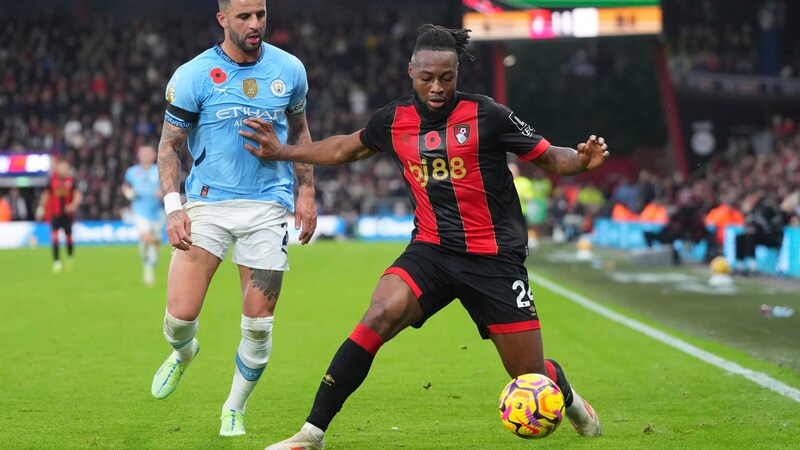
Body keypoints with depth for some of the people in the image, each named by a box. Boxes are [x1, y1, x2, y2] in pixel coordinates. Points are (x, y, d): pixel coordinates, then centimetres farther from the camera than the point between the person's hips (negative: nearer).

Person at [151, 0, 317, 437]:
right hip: (207, 203, -2)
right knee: (181, 314, -12)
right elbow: (169, 144, -1)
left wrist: (306, 194, 13)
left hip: (268, 205, 2)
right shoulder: (192, 76, -6)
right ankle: (183, 353, 26)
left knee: (258, 324, -3)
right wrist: (172, 208, -13)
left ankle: (234, 409, 20)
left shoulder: (289, 70, 4)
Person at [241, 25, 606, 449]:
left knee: (531, 375, 1)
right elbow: (345, 148, 22)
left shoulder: (485, 115, -9)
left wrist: (582, 159, -24)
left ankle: (569, 399, 41)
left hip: (494, 259, -2)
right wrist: (282, 152, 21)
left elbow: (548, 157, -3)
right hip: (431, 250, 2)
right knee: (379, 317, -26)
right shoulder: (394, 120, 2)